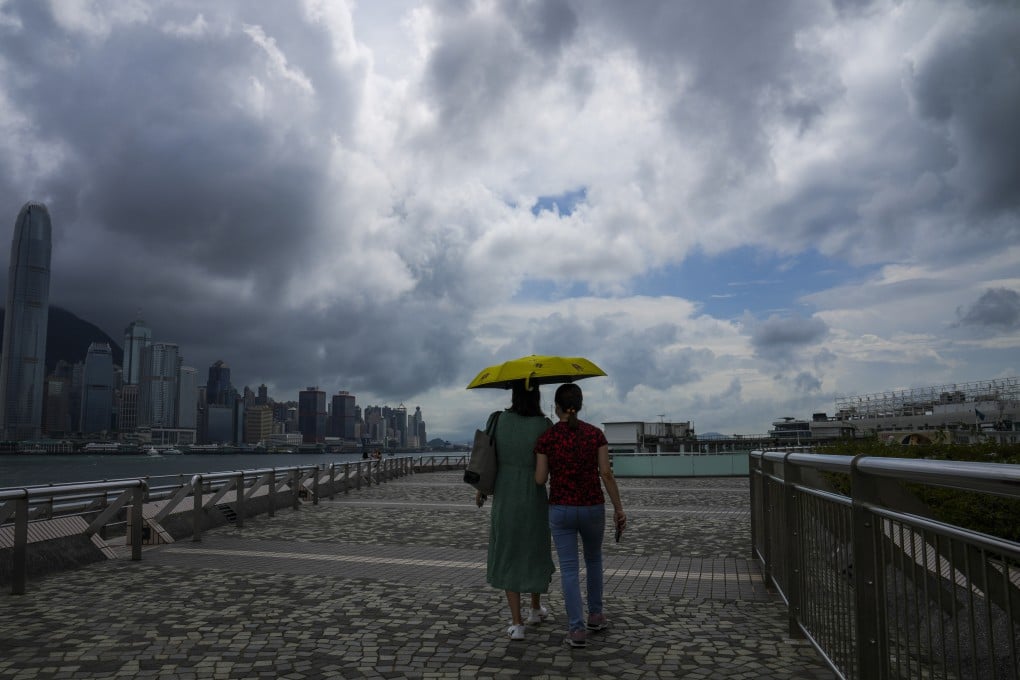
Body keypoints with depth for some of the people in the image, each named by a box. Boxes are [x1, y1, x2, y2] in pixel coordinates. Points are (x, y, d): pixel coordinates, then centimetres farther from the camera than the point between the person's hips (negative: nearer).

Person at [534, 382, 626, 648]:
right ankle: (595, 614, 32)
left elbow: (540, 480, -5)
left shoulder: (546, 437, -7)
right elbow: (606, 474, -9)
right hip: (592, 508, 2)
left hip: (561, 510, -1)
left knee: (569, 568, 5)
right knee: (593, 558, 25)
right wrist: (619, 509, -2)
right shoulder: (596, 433, -4)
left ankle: (577, 629, -2)